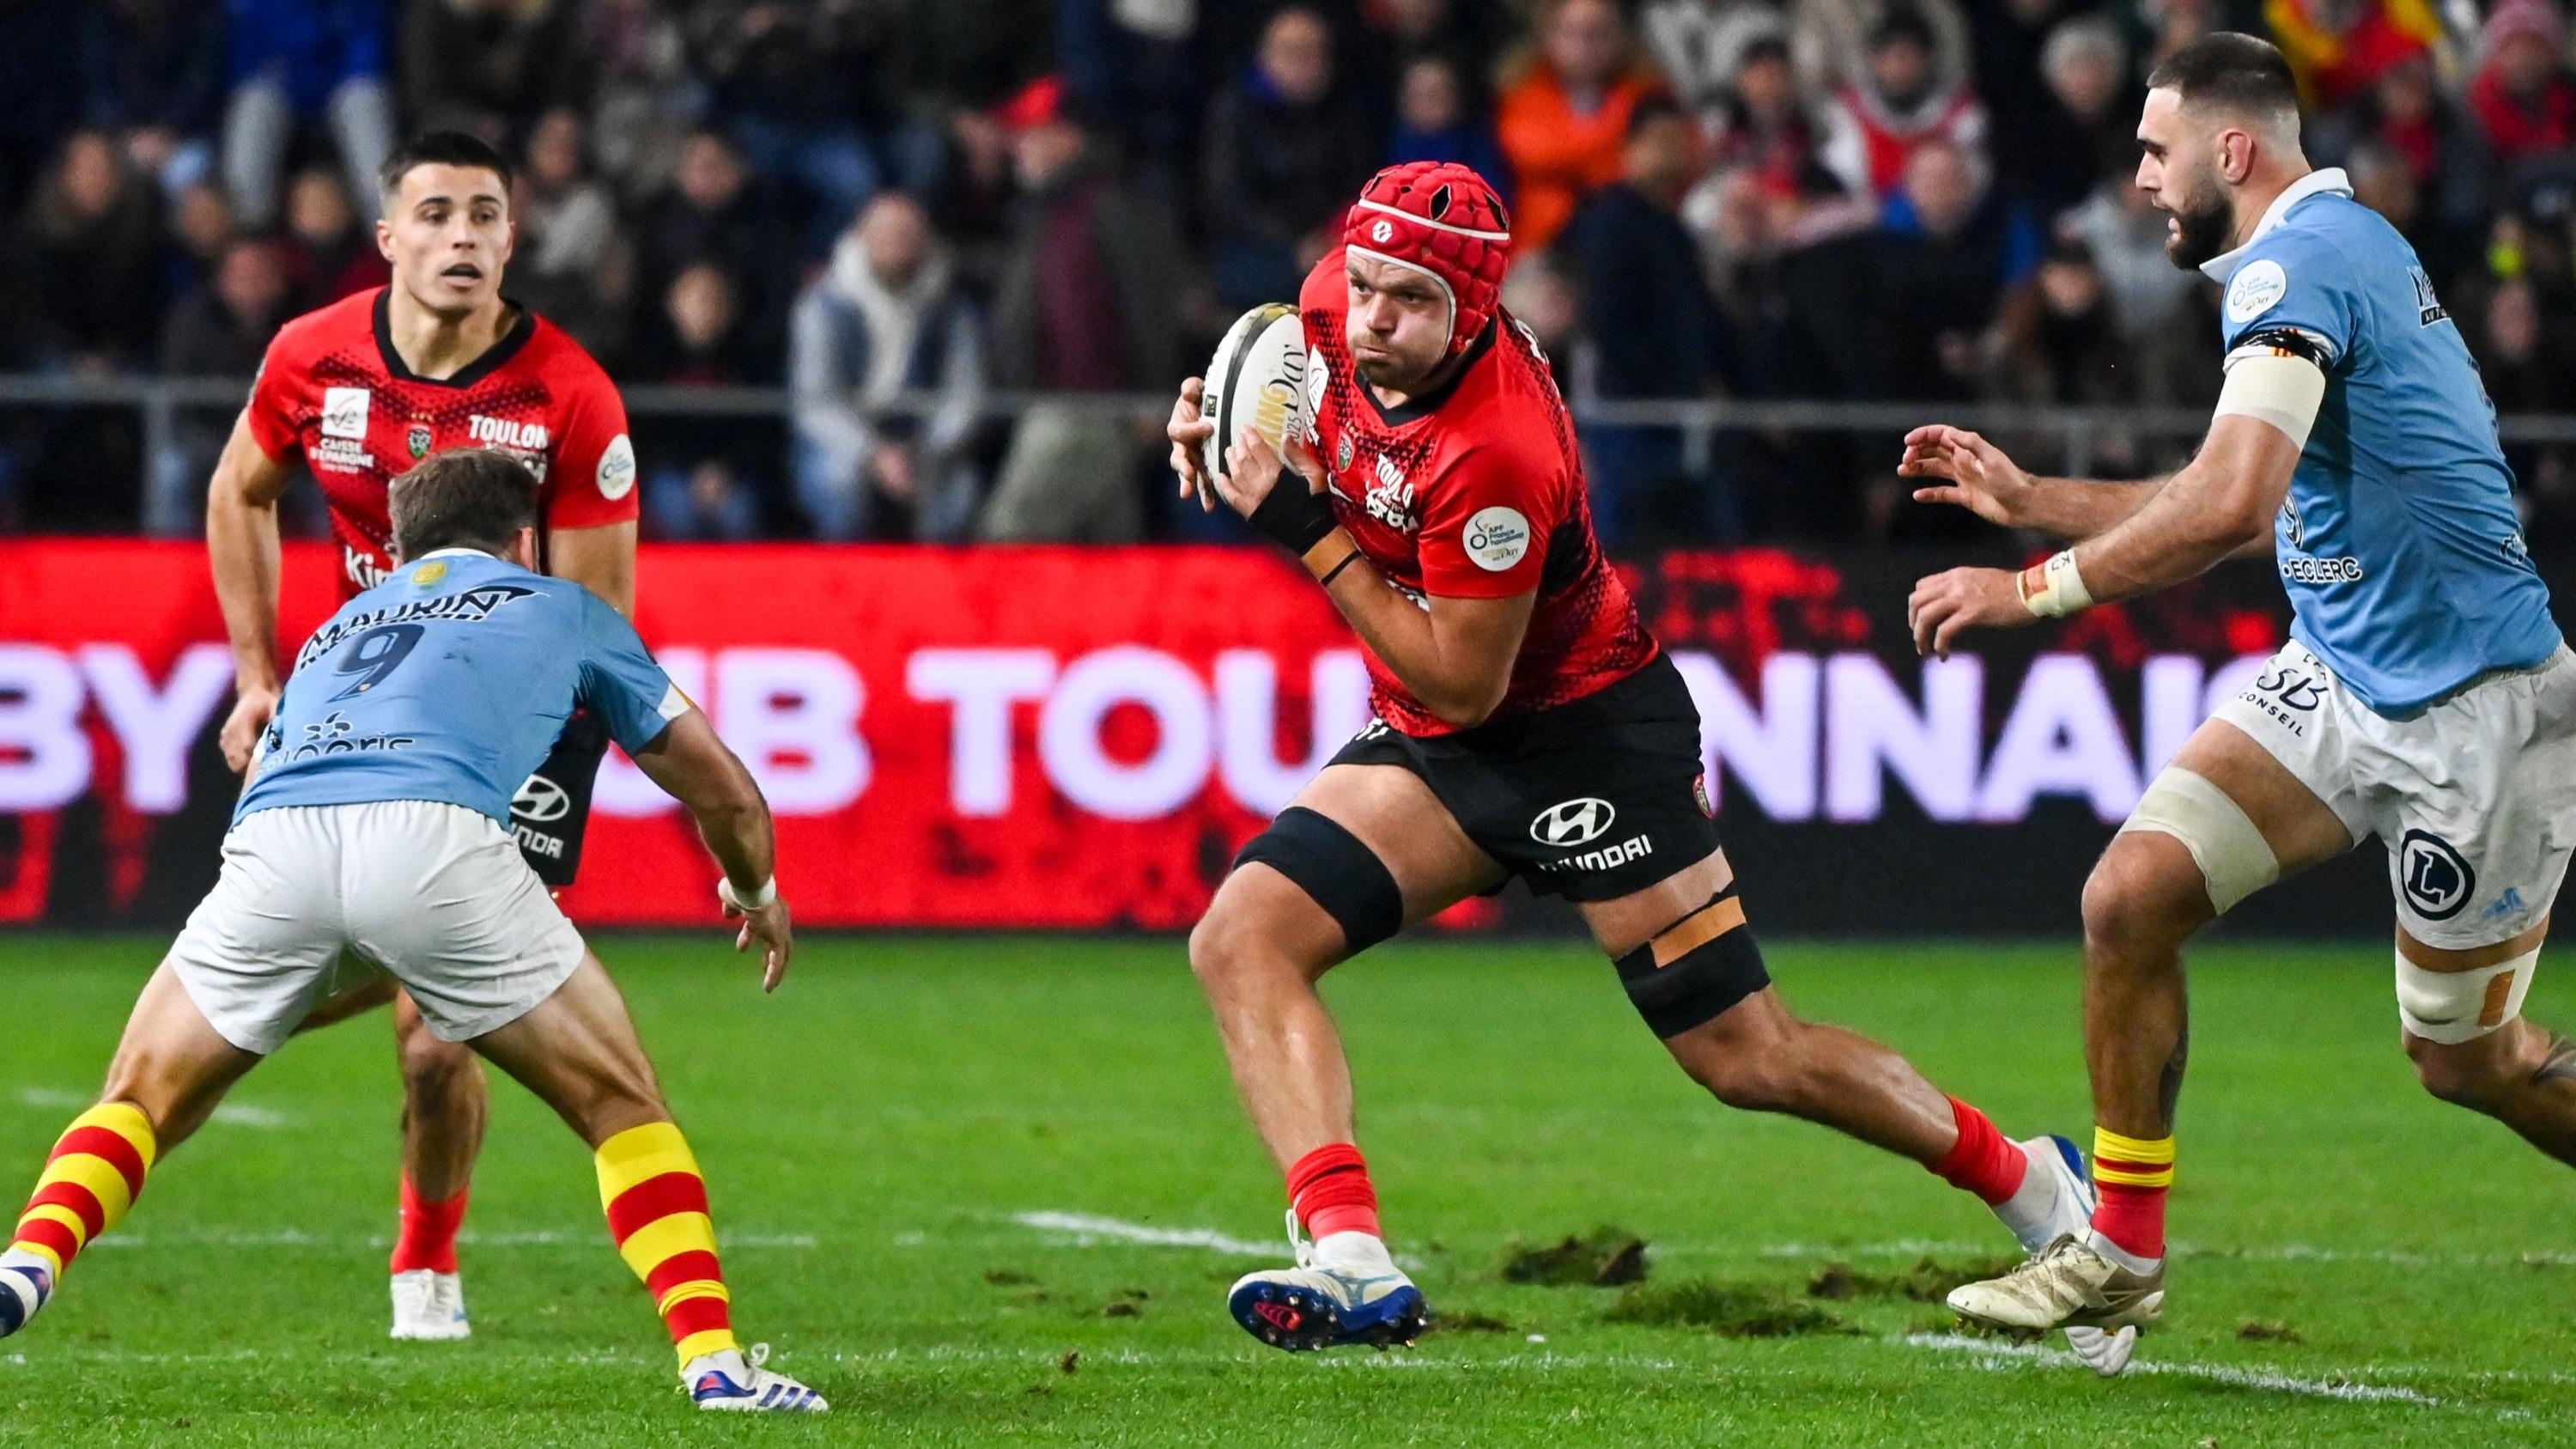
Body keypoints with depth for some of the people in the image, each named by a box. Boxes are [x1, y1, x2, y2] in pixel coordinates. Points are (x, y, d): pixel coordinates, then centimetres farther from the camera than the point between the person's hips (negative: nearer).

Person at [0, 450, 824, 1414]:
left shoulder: (334, 631, 42)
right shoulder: (564, 609, 34)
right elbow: (724, 793, 38)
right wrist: (758, 891, 60)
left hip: (272, 844, 3)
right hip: (434, 838, -2)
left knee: (143, 1103, 18)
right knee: (620, 1103, 15)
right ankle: (712, 1358, 2)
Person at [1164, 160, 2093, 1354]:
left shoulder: (1495, 455, -32)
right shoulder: (1336, 309, -10)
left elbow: (1464, 685, -24)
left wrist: (1308, 531, -25)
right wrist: (1224, 423, -2)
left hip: (1587, 734, -8)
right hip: (1433, 753, 8)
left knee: (1749, 1060, -3)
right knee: (1240, 940, -15)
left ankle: (2032, 1183, 19)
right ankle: (1352, 1265, -25)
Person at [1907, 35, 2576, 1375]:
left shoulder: (2298, 266, -19)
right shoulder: (2336, 249, 13)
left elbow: (2229, 508, -33)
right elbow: (2231, 509, 24)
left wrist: (2033, 589, -25)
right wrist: (2028, 498, 22)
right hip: (2340, 677, 9)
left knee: (2464, 1057, 0)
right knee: (2130, 899, -4)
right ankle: (2123, 1255, 5)